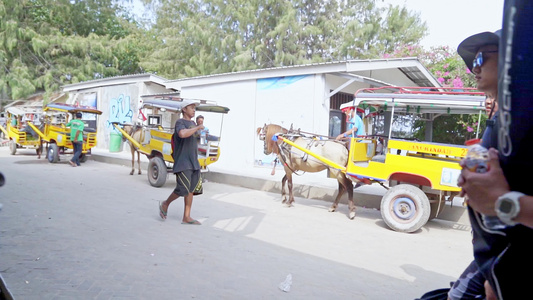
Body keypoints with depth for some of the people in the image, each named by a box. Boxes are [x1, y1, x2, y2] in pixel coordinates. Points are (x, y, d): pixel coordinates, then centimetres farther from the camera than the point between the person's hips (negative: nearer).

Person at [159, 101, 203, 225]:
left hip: (193, 162, 8)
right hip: (182, 163, -8)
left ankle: (186, 217, 12)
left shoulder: (193, 124, 17)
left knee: (190, 190, 7)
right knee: (183, 189, -10)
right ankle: (165, 204, 17)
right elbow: (182, 134, -31)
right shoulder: (180, 122, -7)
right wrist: (198, 127, -20)